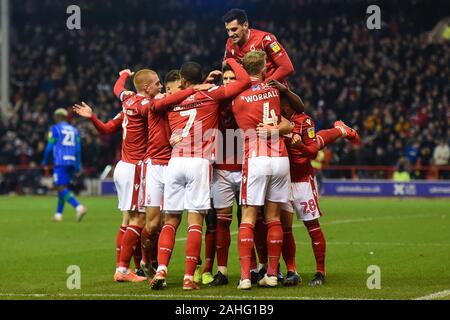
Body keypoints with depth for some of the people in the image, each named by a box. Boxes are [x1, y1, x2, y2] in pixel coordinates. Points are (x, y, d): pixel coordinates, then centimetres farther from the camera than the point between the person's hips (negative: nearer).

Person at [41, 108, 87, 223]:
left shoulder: (55, 129, 0)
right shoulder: (73, 130, 16)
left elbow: (50, 147, -4)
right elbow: (78, 149, 12)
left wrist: (44, 161, 9)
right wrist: (78, 166, 14)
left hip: (60, 162, -6)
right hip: (72, 161, 6)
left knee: (61, 187, -10)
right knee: (62, 187, 17)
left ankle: (79, 207, -30)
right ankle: (58, 214, 17)